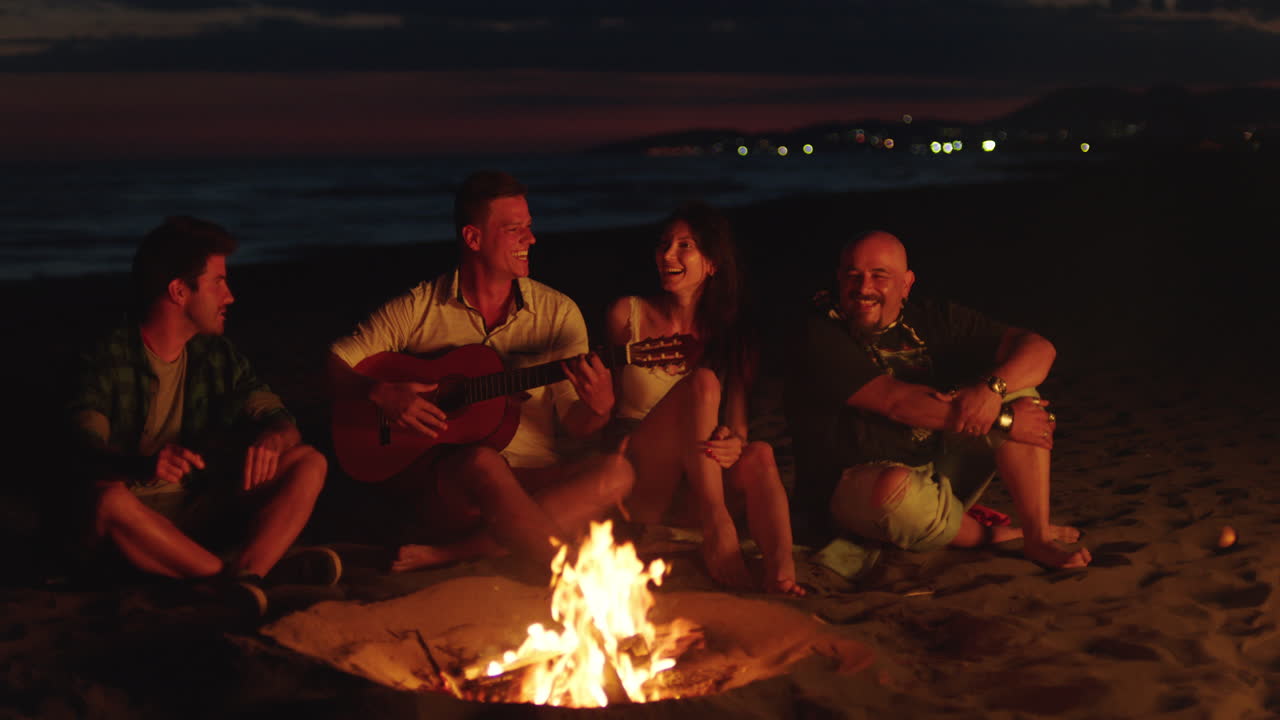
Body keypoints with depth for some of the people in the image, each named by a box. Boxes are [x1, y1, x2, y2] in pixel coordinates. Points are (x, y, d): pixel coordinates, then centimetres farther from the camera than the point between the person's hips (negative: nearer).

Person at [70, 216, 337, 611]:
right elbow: (83, 454, -21)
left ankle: (245, 575, -37)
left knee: (309, 462, -12)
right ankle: (233, 578, -33)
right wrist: (144, 466, -44)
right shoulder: (106, 359, -9)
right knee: (107, 499, -37)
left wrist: (269, 440, -23)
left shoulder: (217, 353, 8)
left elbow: (280, 418, 4)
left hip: (209, 506, 5)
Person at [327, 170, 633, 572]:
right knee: (483, 463, -37)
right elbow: (335, 362, 7)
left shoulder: (558, 313, 7)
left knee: (616, 473, -26)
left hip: (533, 484, 4)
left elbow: (575, 427, 6)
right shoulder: (418, 309, 3)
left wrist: (598, 408, -17)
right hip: (436, 488, -3)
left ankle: (446, 553, -27)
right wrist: (381, 395, -13)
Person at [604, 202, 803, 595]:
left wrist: (735, 441, -25)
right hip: (638, 484, -3)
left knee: (760, 454, -32)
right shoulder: (628, 315, 2)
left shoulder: (730, 335, 8)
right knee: (703, 384, -28)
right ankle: (716, 527, -40)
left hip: (698, 482, 3)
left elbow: (738, 422, -1)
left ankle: (782, 574, -52)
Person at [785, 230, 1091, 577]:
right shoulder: (821, 336, -12)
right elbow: (895, 401, -23)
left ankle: (1038, 537, -15)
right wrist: (1003, 421, -23)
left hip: (937, 473, 6)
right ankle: (985, 536, -9)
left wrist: (992, 388, -24)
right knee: (896, 485, -40)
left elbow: (1038, 348, -1)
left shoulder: (933, 321, 4)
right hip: (852, 491, -5)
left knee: (1021, 395, -7)